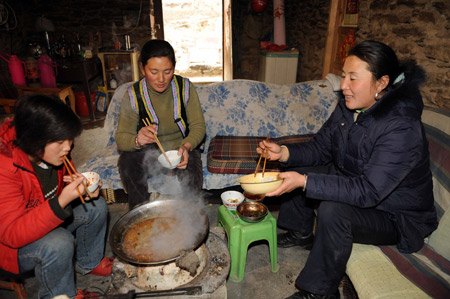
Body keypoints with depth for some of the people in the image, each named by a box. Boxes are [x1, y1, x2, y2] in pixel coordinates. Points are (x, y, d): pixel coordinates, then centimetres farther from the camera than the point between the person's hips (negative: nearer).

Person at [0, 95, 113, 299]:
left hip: (48, 219, 8)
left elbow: (63, 180, 7)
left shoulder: (49, 151, -13)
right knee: (59, 242, -32)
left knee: (96, 206, -5)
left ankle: (87, 263, 19)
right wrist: (62, 201, -45)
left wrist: (82, 188, -17)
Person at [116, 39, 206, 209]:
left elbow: (198, 126, -6)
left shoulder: (185, 87, -7)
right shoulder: (133, 95, -9)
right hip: (148, 153, 1)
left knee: (191, 166, -32)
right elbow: (121, 138, -10)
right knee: (127, 161, -28)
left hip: (181, 149, 0)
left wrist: (187, 146, -28)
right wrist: (137, 140, -35)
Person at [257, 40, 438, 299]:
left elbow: (367, 191, -36)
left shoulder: (402, 129, -32)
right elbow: (320, 148, -1)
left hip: (395, 217, -8)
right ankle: (301, 233, 24)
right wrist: (284, 152, -19)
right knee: (295, 171, 3)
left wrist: (304, 182, -42)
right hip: (352, 183, 8)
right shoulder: (349, 107, -7)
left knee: (332, 211, -35)